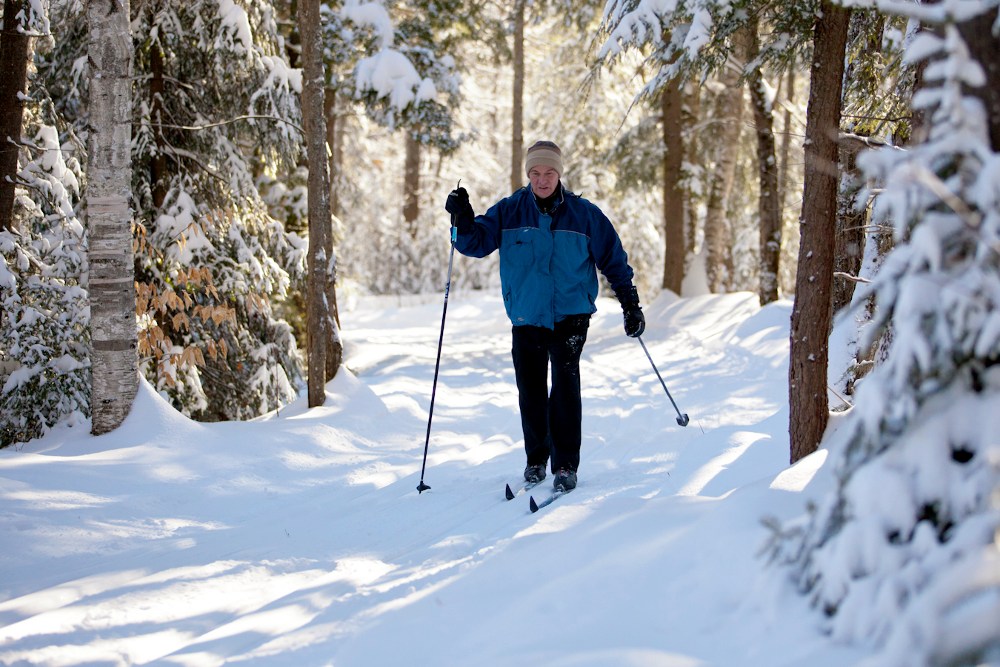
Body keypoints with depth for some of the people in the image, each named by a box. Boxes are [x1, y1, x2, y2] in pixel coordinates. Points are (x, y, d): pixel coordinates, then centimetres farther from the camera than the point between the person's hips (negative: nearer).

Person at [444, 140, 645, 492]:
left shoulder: (583, 214, 0)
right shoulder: (509, 211, 2)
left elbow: (613, 259, 7)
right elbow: (477, 242, -3)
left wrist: (631, 304, 5)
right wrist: (463, 220, -23)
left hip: (570, 314, -2)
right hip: (526, 316, 2)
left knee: (565, 384, -14)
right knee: (530, 390, 7)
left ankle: (566, 465, -8)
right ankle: (536, 458, 25)